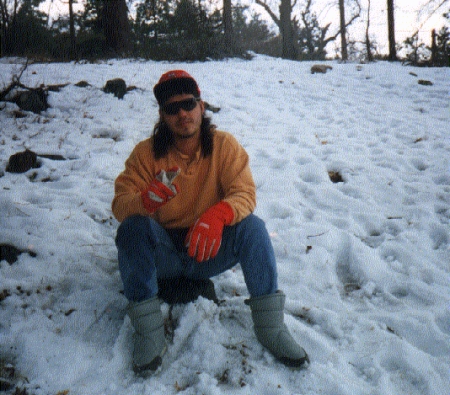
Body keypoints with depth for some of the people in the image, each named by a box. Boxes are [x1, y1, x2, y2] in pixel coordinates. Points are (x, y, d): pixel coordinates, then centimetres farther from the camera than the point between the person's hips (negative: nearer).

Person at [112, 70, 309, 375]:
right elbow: (120, 203, -13)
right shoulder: (146, 153, -7)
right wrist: (146, 201, -38)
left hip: (209, 251, 0)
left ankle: (270, 323, -16)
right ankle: (148, 331, -25)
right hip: (163, 255, 0)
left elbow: (245, 193, -15)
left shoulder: (224, 145, -5)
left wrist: (217, 215, -38)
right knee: (132, 226, -29)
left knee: (252, 226, -25)